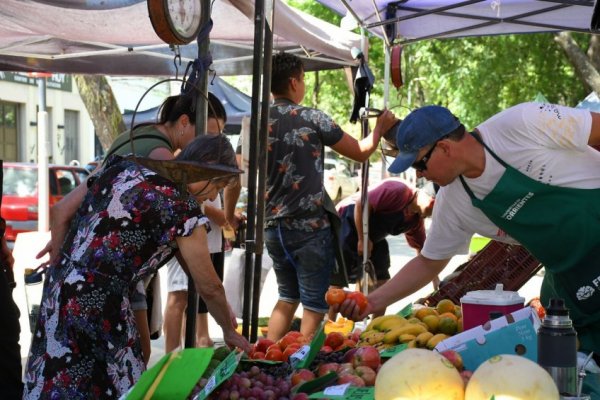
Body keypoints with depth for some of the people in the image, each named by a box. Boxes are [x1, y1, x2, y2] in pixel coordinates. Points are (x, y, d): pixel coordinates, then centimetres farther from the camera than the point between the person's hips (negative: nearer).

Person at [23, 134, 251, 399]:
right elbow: (209, 287, 0)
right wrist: (229, 331, 15)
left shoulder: (125, 167, 10)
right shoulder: (183, 208, -9)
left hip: (58, 288, 8)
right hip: (97, 302, -8)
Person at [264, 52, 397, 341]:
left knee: (287, 298, 22)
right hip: (310, 228, -6)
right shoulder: (313, 119, -9)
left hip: (273, 228, 6)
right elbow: (361, 152, -1)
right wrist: (381, 127, 18)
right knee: (314, 307, 4)